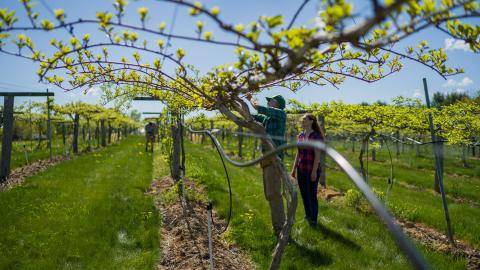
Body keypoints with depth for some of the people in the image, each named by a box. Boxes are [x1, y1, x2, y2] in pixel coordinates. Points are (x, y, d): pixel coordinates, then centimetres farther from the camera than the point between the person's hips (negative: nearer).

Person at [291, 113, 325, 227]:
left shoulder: (316, 136, -13)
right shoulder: (300, 136, 7)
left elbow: (317, 155, -17)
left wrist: (314, 171, -20)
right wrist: (294, 169, 11)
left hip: (312, 170, -6)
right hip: (301, 170, 6)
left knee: (312, 195, 1)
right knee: (304, 194, 13)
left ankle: (314, 219, 16)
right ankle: (308, 215, 31)